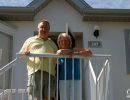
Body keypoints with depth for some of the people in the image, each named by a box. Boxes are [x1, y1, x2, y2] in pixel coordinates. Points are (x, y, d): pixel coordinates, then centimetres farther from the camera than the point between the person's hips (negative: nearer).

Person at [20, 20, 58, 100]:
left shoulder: (52, 43, 28)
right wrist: (25, 54, -4)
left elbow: (57, 59, 25)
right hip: (35, 72, -1)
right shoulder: (30, 40, 23)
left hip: (49, 73, 1)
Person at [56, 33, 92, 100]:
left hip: (76, 80, 0)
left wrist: (76, 53, -11)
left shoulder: (76, 51, 8)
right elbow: (60, 52, -19)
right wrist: (71, 51, -5)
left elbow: (89, 53, -2)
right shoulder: (58, 54, 6)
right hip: (63, 81, 0)